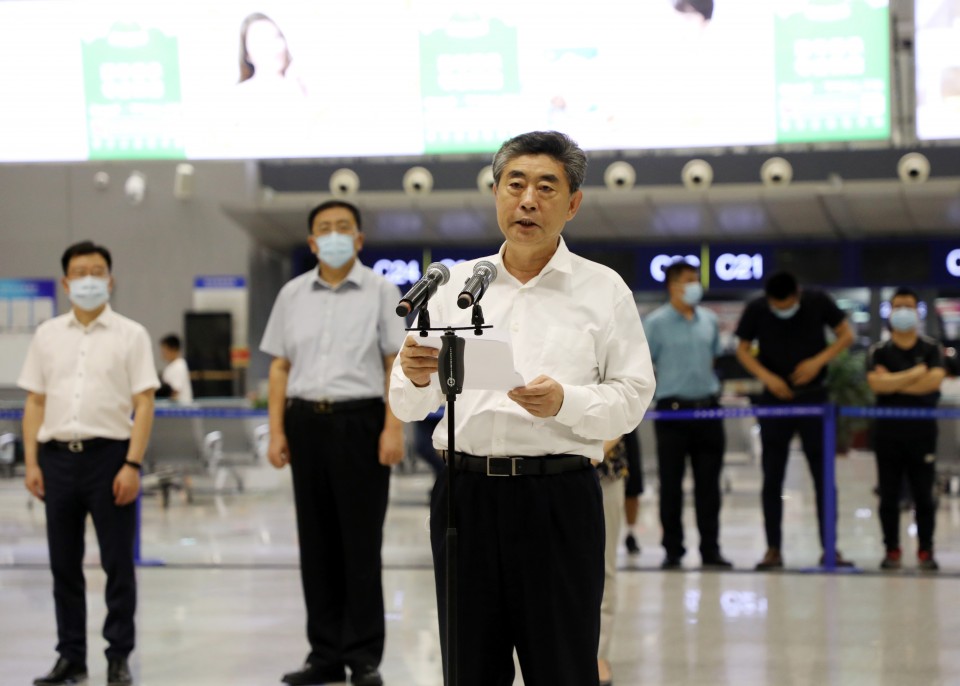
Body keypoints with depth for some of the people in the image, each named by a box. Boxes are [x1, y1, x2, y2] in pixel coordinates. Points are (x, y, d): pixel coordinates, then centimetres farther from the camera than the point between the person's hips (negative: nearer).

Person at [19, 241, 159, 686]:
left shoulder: (130, 335, 2)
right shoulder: (47, 335, 11)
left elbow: (143, 405, -3)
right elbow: (35, 403, 12)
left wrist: (132, 465, -12)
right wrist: (31, 463, 3)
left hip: (109, 454, -3)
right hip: (57, 455, 3)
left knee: (118, 563, 0)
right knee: (64, 564, 7)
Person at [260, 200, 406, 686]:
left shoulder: (380, 291, 2)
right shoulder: (292, 295, 11)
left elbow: (396, 364, -2)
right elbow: (280, 367, 12)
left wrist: (393, 429, -11)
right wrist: (277, 431, 4)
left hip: (359, 419, -3)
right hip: (306, 421, 3)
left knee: (361, 542, -1)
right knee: (316, 542, 7)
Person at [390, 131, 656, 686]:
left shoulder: (603, 290, 7)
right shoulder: (457, 284, 12)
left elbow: (632, 399, 0)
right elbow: (407, 407, 9)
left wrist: (565, 401, -18)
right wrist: (416, 377, -14)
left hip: (558, 496, -2)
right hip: (466, 491, 2)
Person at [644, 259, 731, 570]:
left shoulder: (709, 320, 10)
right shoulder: (656, 322, -4)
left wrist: (714, 389, 11)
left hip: (707, 406, 4)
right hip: (673, 408, -4)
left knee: (708, 482, 6)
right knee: (671, 483, 2)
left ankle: (710, 549, 13)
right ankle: (672, 550, 10)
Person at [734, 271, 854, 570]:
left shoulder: (817, 302, -8)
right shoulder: (756, 310, -7)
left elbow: (846, 335, 0)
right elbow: (743, 350, 2)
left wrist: (819, 360, -15)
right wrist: (767, 376, -14)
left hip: (813, 397, 0)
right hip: (774, 400, 1)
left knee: (824, 475, 0)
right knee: (772, 478, 2)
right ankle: (773, 549, 8)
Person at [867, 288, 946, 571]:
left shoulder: (932, 349, 3)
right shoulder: (879, 352, 3)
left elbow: (934, 380, -14)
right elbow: (876, 384, -14)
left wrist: (893, 382, -12)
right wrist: (915, 373, -12)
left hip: (922, 431, -1)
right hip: (888, 431, 1)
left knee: (924, 495, 2)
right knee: (889, 495, 4)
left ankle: (926, 551, 9)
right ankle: (892, 550, 11)